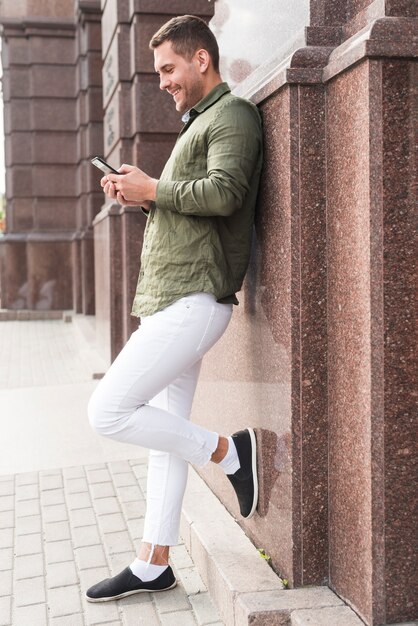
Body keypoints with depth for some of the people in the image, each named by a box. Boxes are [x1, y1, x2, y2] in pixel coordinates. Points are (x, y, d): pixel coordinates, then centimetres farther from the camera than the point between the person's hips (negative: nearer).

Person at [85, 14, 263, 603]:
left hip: (193, 299, -10)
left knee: (108, 411, -13)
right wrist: (140, 196, 9)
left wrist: (152, 188, -9)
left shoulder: (232, 115, -5)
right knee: (166, 431, 10)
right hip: (172, 298, 10)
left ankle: (229, 451, 1)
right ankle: (153, 565, 19)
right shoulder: (198, 122, 25)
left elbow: (224, 193, -21)